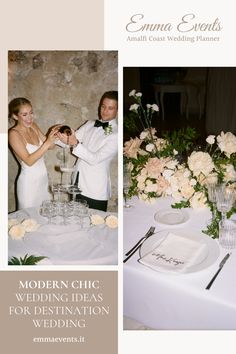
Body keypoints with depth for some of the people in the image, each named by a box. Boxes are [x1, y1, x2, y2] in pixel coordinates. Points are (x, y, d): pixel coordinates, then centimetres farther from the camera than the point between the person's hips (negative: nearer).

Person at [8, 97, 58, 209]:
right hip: (29, 182, -6)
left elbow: (49, 146, 5)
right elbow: (29, 161, -22)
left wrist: (52, 136, -16)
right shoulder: (14, 134, -16)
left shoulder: (33, 126, 2)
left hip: (43, 179, 6)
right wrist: (47, 143, -29)